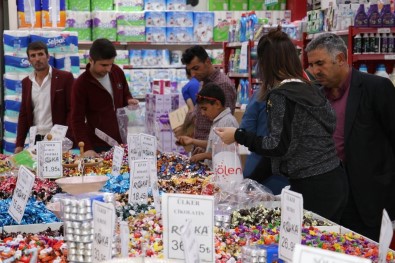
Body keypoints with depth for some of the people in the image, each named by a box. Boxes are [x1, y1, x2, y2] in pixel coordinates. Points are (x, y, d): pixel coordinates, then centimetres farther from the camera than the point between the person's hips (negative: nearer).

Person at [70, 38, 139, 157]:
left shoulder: (117, 72, 0)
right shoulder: (81, 84, -15)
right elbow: (77, 120, -14)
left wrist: (129, 101, -6)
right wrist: (87, 147, -25)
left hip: (122, 141, 5)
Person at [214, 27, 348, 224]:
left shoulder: (280, 95, -12)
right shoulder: (310, 90, 11)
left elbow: (279, 147, -17)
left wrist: (238, 136, -10)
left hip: (312, 187, -8)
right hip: (335, 180, 8)